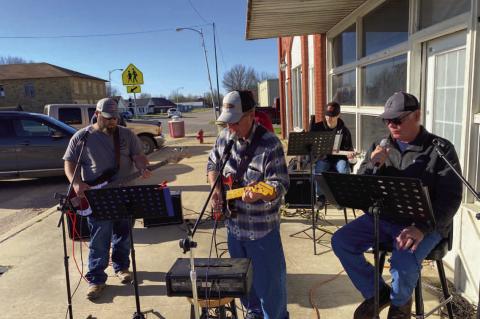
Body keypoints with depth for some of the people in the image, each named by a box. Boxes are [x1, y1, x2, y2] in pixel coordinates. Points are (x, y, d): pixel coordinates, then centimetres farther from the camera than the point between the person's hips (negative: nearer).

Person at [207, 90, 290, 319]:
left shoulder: (270, 144, -21)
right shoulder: (224, 136, -2)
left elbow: (280, 186, -23)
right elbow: (212, 164, 13)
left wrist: (259, 194, -43)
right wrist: (215, 187, -4)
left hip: (262, 227, -6)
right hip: (233, 222, 6)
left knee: (269, 280, 9)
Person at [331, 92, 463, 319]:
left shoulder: (441, 149, -5)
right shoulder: (380, 147, 8)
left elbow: (450, 198, -12)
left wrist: (422, 229, -26)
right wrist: (373, 164, -16)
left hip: (424, 223, -4)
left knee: (403, 263, -31)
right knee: (340, 241, -11)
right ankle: (376, 292, 11)